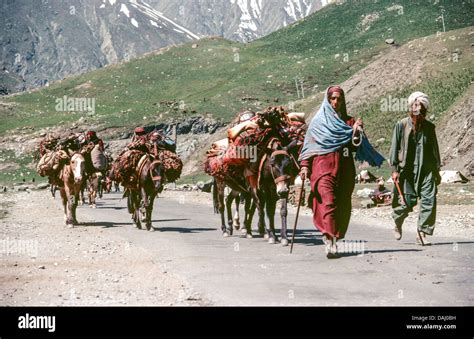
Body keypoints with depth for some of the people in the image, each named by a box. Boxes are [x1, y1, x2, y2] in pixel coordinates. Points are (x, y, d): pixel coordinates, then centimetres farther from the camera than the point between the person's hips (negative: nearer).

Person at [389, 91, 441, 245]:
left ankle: (422, 233, -4)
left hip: (426, 169, 3)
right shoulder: (401, 125, 2)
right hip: (407, 169, -3)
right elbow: (394, 147, 1)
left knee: (429, 200, -10)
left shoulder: (429, 127, 10)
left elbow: (435, 150, 17)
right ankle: (398, 223, 30)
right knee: (407, 201, -1)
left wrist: (437, 170, 16)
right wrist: (394, 169, -6)